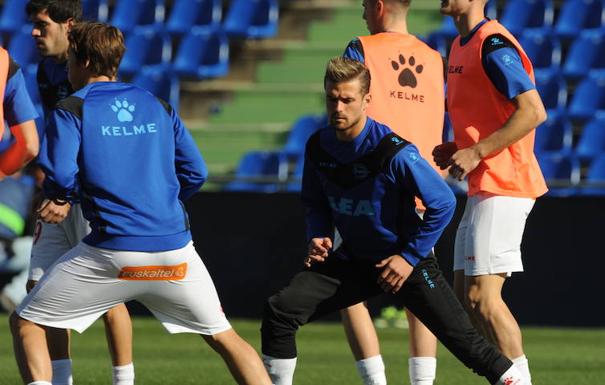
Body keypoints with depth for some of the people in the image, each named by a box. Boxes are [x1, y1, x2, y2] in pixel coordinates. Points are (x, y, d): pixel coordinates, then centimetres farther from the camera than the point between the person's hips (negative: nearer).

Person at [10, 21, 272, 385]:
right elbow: (196, 172, 11)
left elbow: (61, 176, -11)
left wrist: (60, 198, 11)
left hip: (112, 250, -4)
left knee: (26, 324, 10)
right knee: (224, 337, 16)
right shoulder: (159, 106, 14)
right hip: (174, 249, 4)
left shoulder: (71, 110, 1)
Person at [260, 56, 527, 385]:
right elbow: (315, 204, 12)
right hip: (353, 259, 5)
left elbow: (443, 204, -18)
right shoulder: (318, 147, -6)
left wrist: (410, 258, -16)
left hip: (404, 258, -5)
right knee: (280, 310, -9)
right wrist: (318, 238, -8)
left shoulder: (394, 151, -25)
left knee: (463, 339, -10)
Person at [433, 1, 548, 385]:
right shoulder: (460, 46, 17)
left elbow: (534, 112, -21)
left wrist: (476, 152, -20)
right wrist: (457, 150, 9)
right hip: (482, 189, 10)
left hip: (503, 186, -10)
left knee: (482, 296, -13)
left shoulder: (492, 45, -14)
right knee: (466, 297, 10)